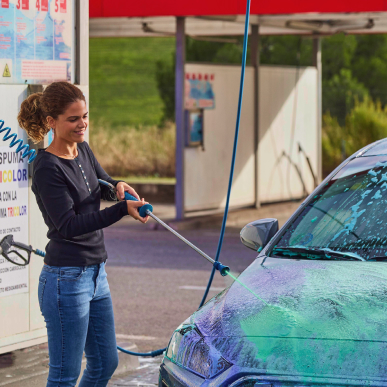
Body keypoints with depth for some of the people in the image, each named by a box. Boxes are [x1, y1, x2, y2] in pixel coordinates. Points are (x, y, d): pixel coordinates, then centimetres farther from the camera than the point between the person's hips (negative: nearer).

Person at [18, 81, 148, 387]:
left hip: (96, 274, 9)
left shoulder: (83, 150, 7)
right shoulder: (47, 168, -17)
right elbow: (68, 226, -22)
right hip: (66, 280, -9)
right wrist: (123, 209, -30)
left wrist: (117, 185, -2)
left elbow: (102, 181, 23)